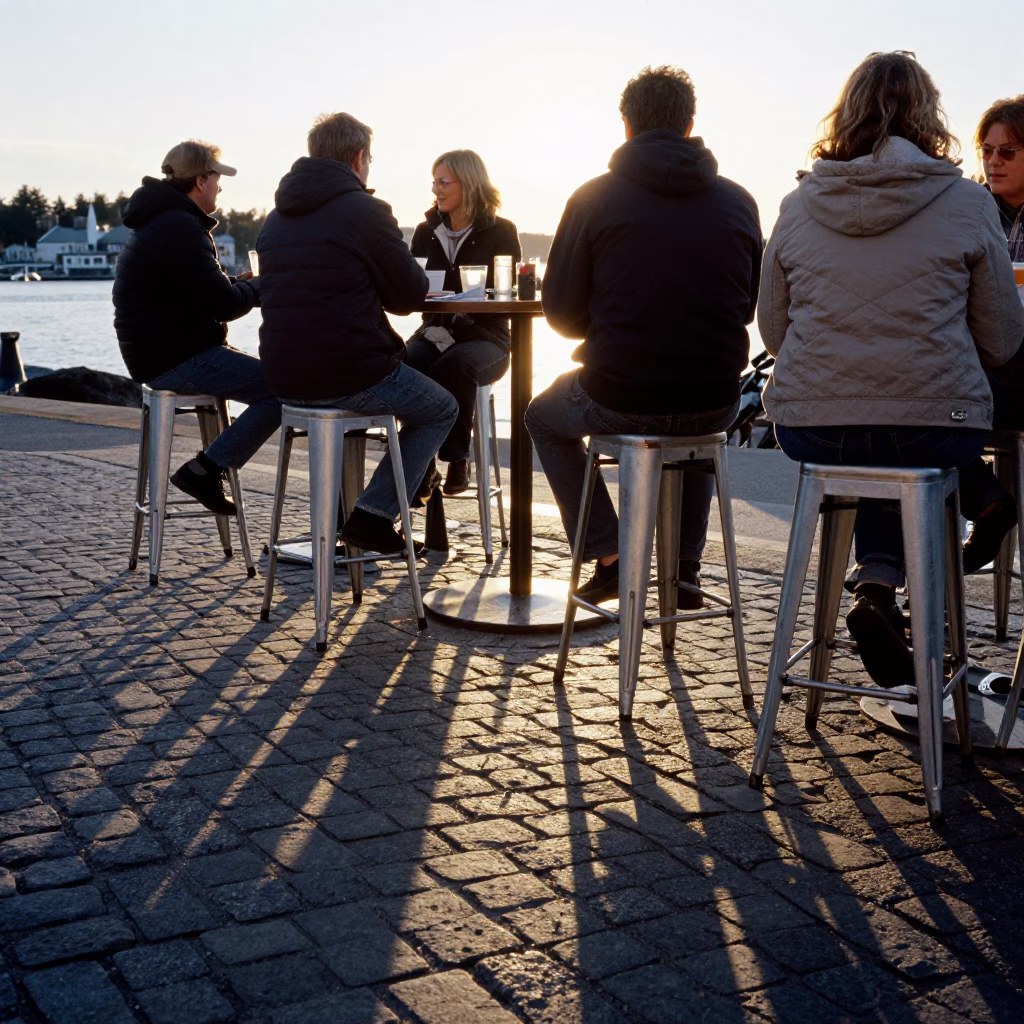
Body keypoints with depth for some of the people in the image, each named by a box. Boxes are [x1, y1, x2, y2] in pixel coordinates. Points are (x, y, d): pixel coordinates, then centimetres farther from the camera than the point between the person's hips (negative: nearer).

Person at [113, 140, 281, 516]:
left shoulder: (160, 221, 17)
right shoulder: (180, 229, -18)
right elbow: (224, 304, -20)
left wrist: (240, 283, 7)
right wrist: (259, 286, 0)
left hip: (164, 351, 11)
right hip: (178, 360, -11)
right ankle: (205, 470, -13)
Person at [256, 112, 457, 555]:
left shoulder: (276, 218, 13)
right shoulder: (365, 210, -10)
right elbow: (410, 295, -5)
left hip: (285, 380, 8)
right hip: (350, 377, -7)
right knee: (441, 410, 18)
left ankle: (339, 514, 31)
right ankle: (373, 514, 2)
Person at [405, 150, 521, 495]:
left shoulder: (500, 232, 2)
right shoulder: (426, 231, 14)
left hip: (484, 337, -3)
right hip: (435, 331, 3)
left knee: (455, 364, -37)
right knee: (407, 362, -31)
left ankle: (457, 461, -21)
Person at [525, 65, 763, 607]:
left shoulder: (594, 198, -5)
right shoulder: (738, 202, 2)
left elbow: (561, 312, 1)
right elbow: (749, 306, 13)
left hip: (618, 400, -2)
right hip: (715, 403, 3)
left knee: (544, 417, 30)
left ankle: (609, 556, 20)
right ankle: (684, 570, 34)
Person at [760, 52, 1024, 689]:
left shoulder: (799, 206, 5)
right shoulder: (967, 204, -1)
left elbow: (773, 331, 12)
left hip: (809, 430, 2)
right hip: (936, 431, -2)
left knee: (877, 463, 31)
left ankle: (877, 583, 10)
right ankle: (884, 586, 14)